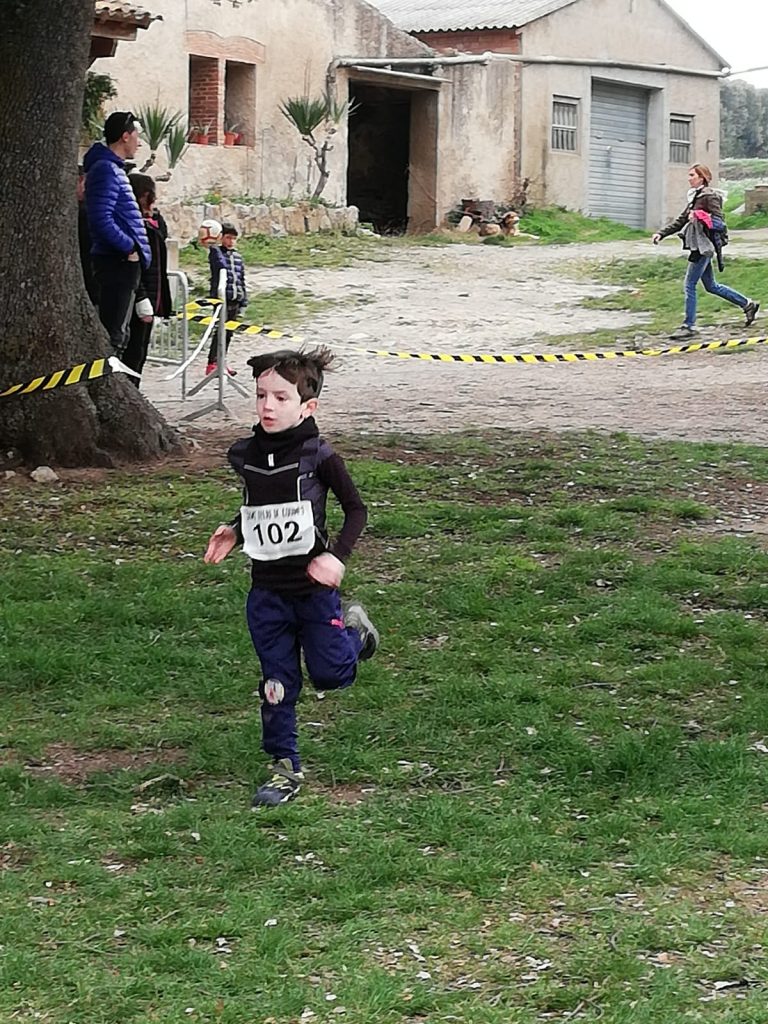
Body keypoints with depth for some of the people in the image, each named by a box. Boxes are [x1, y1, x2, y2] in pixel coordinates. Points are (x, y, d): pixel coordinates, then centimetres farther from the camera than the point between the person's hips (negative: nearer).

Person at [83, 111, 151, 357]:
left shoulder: (114, 168, 18)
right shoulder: (105, 169, -14)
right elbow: (102, 220, -24)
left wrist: (134, 246, 14)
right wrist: (130, 247, -16)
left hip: (124, 263, 11)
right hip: (117, 262, -11)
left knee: (118, 333, 15)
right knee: (113, 334, -10)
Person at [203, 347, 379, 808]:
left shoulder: (318, 456, -13)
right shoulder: (245, 456, 1)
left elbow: (356, 509, -5)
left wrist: (337, 555, -17)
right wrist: (234, 532, 2)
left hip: (314, 585, -3)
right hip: (267, 591, 3)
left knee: (329, 673, 3)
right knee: (278, 683, 5)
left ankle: (353, 629, 34)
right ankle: (286, 768, 17)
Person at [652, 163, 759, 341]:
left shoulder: (710, 195, -10)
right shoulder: (694, 196, 17)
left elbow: (718, 220, -15)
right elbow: (681, 220, 19)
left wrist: (699, 218, -22)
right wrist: (661, 233, 12)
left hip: (703, 246, -10)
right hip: (697, 245, 10)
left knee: (690, 285, -8)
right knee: (711, 286, 16)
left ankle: (689, 326, -2)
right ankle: (747, 304, 25)